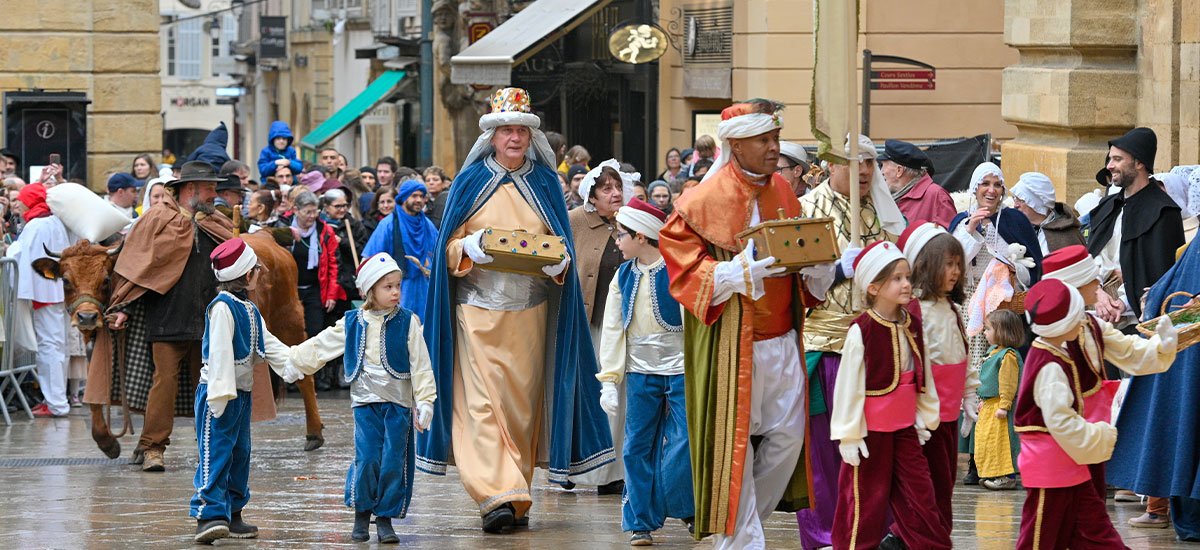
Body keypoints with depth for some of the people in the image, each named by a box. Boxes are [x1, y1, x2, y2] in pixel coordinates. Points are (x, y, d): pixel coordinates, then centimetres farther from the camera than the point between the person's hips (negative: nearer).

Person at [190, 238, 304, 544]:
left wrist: (290, 363, -5)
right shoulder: (222, 307, -16)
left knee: (240, 453, 13)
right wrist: (220, 393, -26)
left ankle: (232, 515, 20)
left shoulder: (249, 309, 15)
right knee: (215, 453, -14)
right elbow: (219, 352, -22)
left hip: (241, 392, 10)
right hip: (217, 392, -10)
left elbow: (267, 344, 13)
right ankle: (208, 515, -19)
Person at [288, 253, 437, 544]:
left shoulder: (407, 322, 0)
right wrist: (291, 358, 17)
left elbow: (420, 365, -1)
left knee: (393, 462, -3)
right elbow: (320, 347, 17)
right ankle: (361, 513, 9)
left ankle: (385, 518, 8)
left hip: (399, 403, -1)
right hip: (365, 402, 1)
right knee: (367, 459, -9)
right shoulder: (352, 323, 5)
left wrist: (424, 402, -5)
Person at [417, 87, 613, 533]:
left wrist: (556, 261, -11)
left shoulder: (545, 183, 9)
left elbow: (563, 245, 12)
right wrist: (471, 248, -17)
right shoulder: (471, 181, 4)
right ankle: (497, 495, -18)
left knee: (522, 403, 3)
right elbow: (449, 245, 4)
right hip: (479, 308, -2)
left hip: (530, 311, 2)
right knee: (481, 401, -12)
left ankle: (516, 498, 11)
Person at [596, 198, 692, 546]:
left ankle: (692, 509, 13)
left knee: (685, 446, -7)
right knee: (637, 448, 2)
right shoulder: (623, 277, 8)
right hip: (640, 373, 5)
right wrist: (609, 380, 5)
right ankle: (641, 523, 9)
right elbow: (613, 331, 11)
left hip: (680, 371, -4)